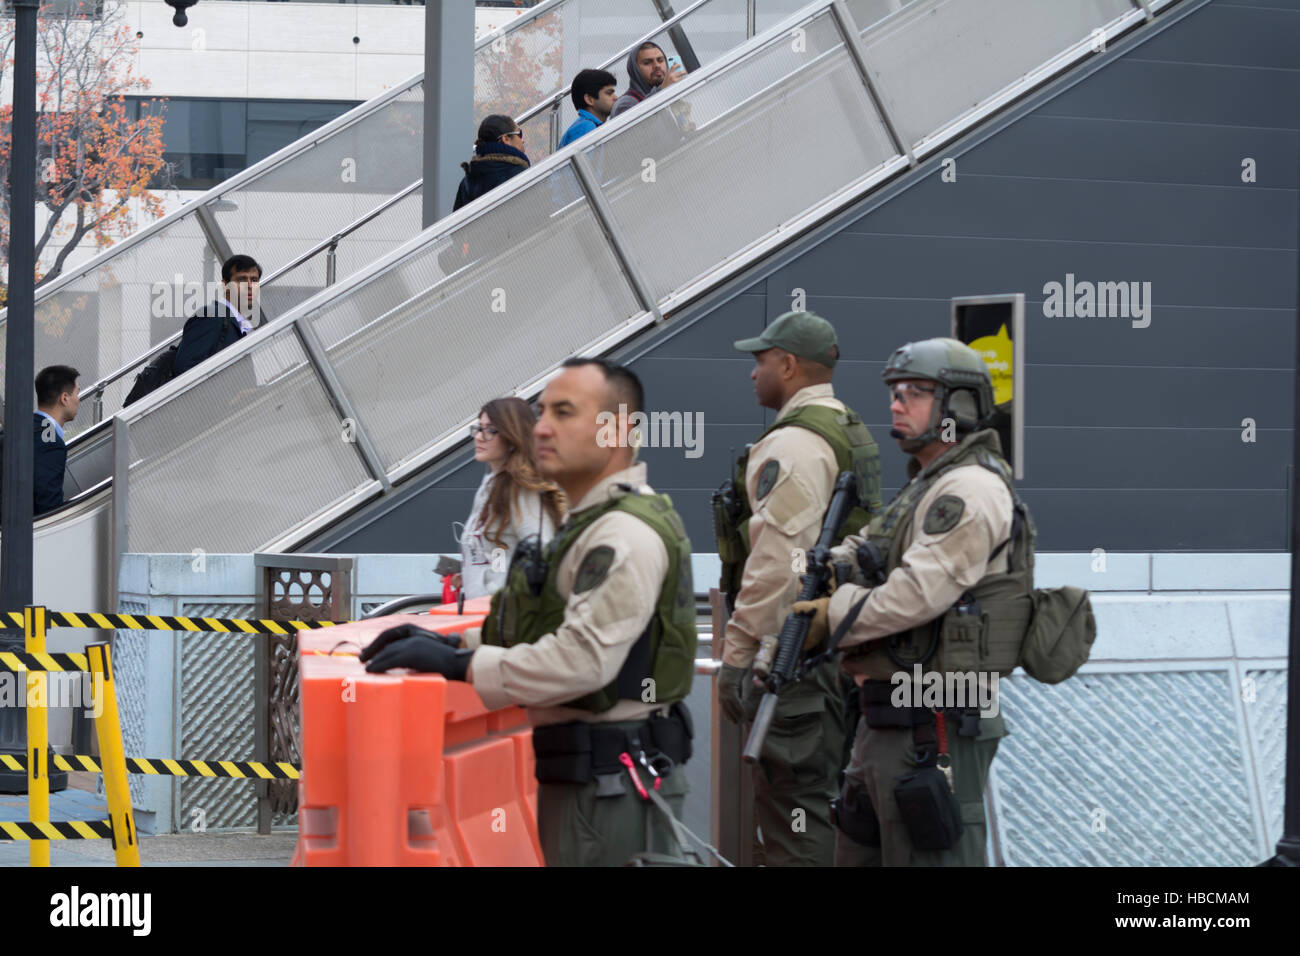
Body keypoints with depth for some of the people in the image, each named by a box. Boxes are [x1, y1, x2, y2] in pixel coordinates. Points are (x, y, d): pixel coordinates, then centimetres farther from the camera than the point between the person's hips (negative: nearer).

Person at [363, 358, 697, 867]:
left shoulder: (627, 535, -18)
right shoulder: (589, 524, 19)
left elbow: (582, 659, -27)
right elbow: (545, 629, 22)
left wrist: (458, 664, -20)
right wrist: (452, 643, 7)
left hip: (609, 783, -11)